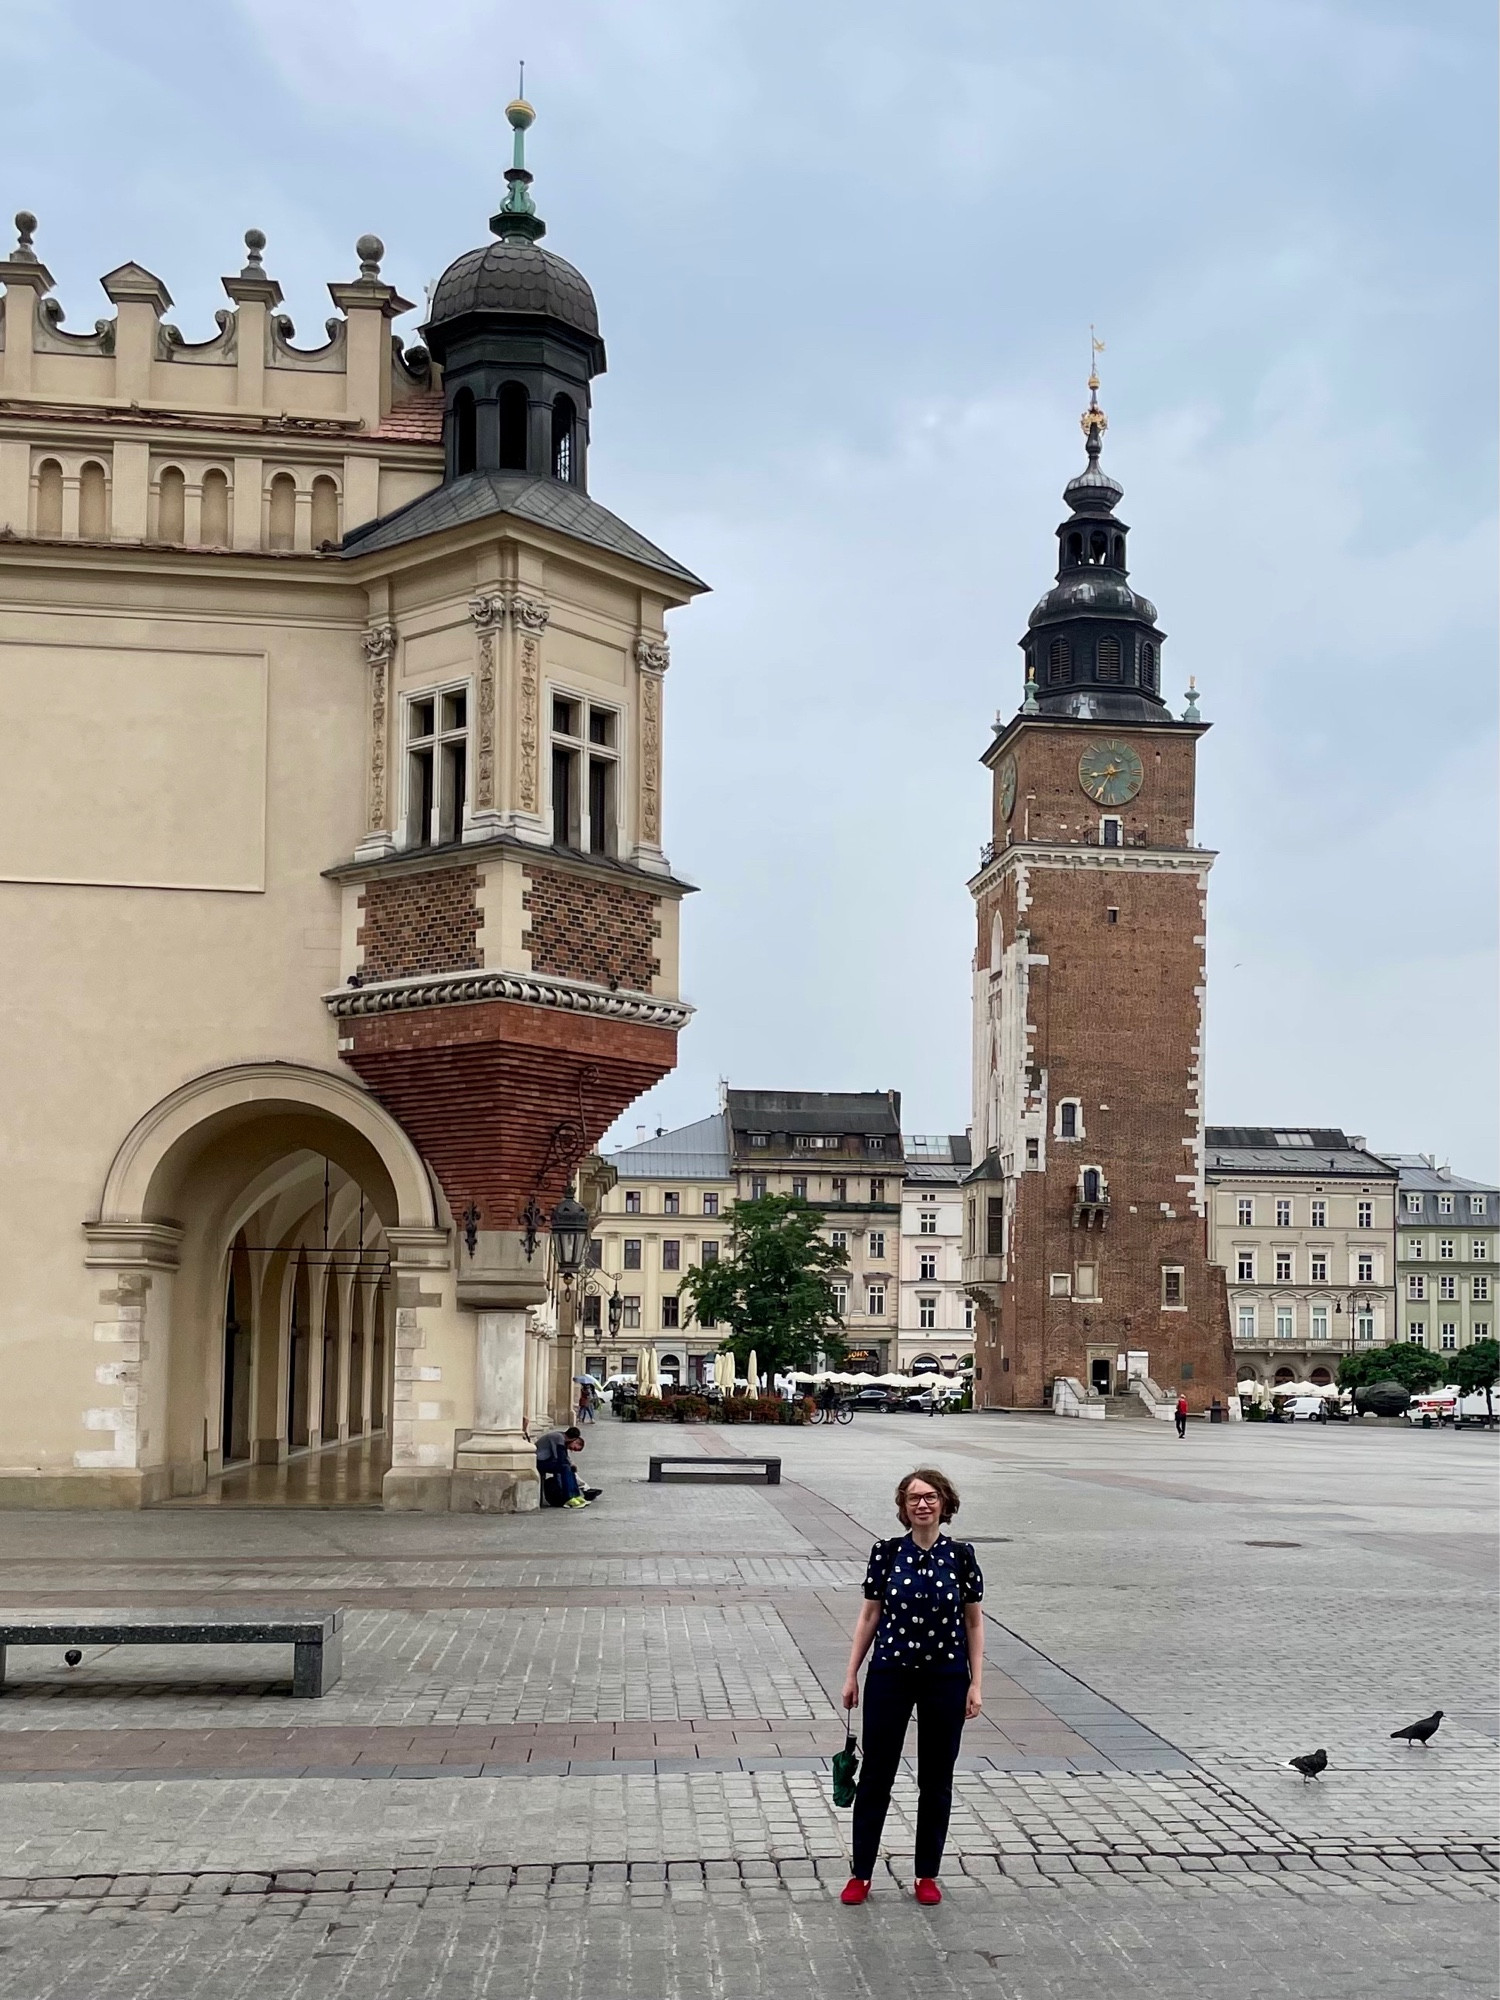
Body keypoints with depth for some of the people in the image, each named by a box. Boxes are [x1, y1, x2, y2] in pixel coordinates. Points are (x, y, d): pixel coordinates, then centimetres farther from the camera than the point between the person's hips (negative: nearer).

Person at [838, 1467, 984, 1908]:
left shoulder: (960, 1556, -5)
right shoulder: (887, 1553, -4)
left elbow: (973, 1622, 1)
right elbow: (870, 1615, 2)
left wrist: (976, 1684, -2)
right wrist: (851, 1674, 2)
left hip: (946, 1679, 0)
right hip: (889, 1676, 0)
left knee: (936, 1780, 10)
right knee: (876, 1774, 7)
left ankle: (927, 1874, 25)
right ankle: (861, 1873, 19)